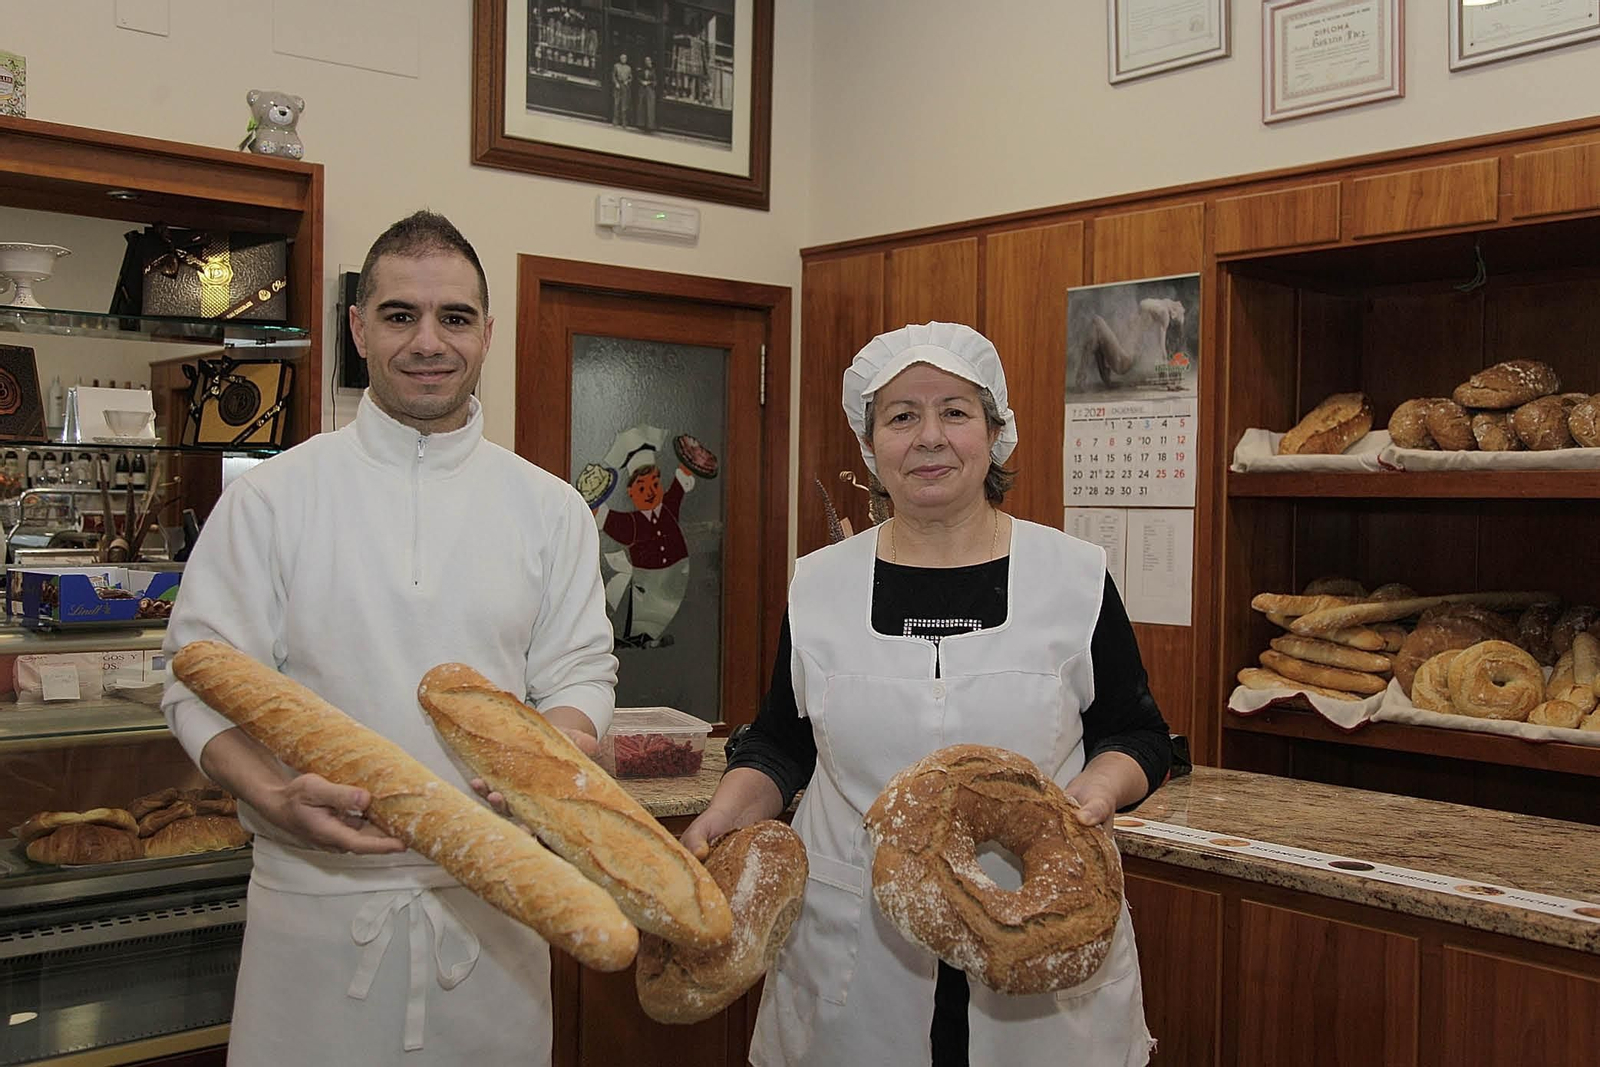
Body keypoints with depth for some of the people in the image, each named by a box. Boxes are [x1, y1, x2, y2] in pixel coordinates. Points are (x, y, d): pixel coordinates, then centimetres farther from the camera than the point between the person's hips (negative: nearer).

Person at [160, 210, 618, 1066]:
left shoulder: (548, 508, 4)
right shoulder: (272, 497, -2)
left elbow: (578, 668, 8)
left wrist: (565, 736, -15)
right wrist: (275, 796, -20)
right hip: (317, 892, -1)